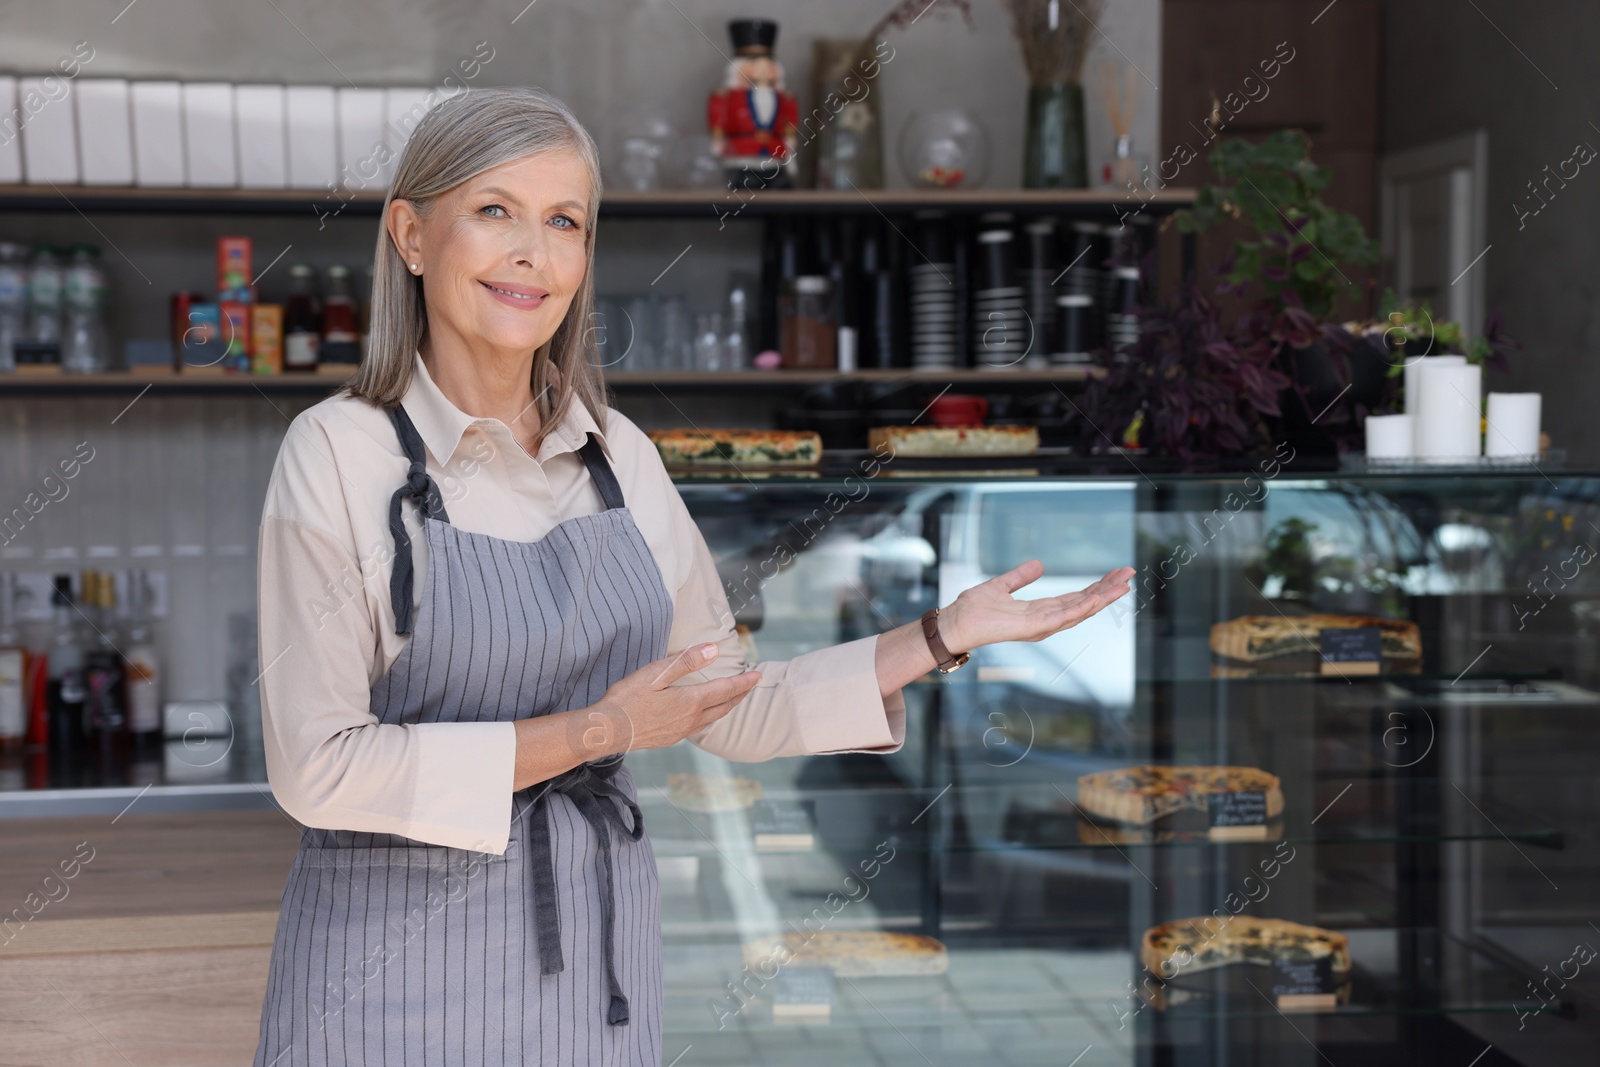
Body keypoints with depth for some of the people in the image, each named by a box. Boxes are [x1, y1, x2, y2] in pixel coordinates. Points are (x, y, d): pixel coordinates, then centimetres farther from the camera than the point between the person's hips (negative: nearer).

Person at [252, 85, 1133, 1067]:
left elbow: (729, 712, 9)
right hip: (402, 961, -4)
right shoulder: (339, 452, -11)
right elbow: (319, 768, -15)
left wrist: (950, 634, 4)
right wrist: (593, 733, -16)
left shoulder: (619, 454, 3)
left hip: (600, 949, 4)